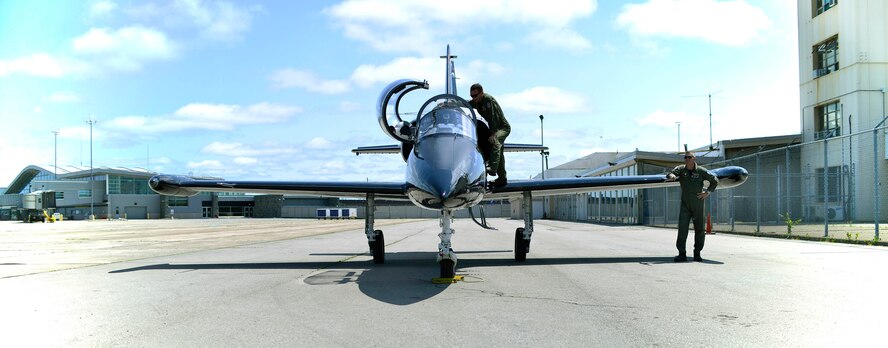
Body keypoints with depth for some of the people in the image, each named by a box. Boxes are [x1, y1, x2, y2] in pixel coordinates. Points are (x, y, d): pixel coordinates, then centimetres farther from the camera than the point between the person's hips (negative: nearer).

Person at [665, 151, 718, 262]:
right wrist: (672, 176, -41)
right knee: (682, 228, -10)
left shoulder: (701, 171, -4)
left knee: (700, 230, 5)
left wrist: (707, 192, -3)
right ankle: (682, 254, -8)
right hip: (685, 205, 0)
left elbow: (715, 180, 7)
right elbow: (669, 175, -17)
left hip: (698, 204, 0)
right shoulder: (681, 169, -1)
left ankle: (697, 253, 20)